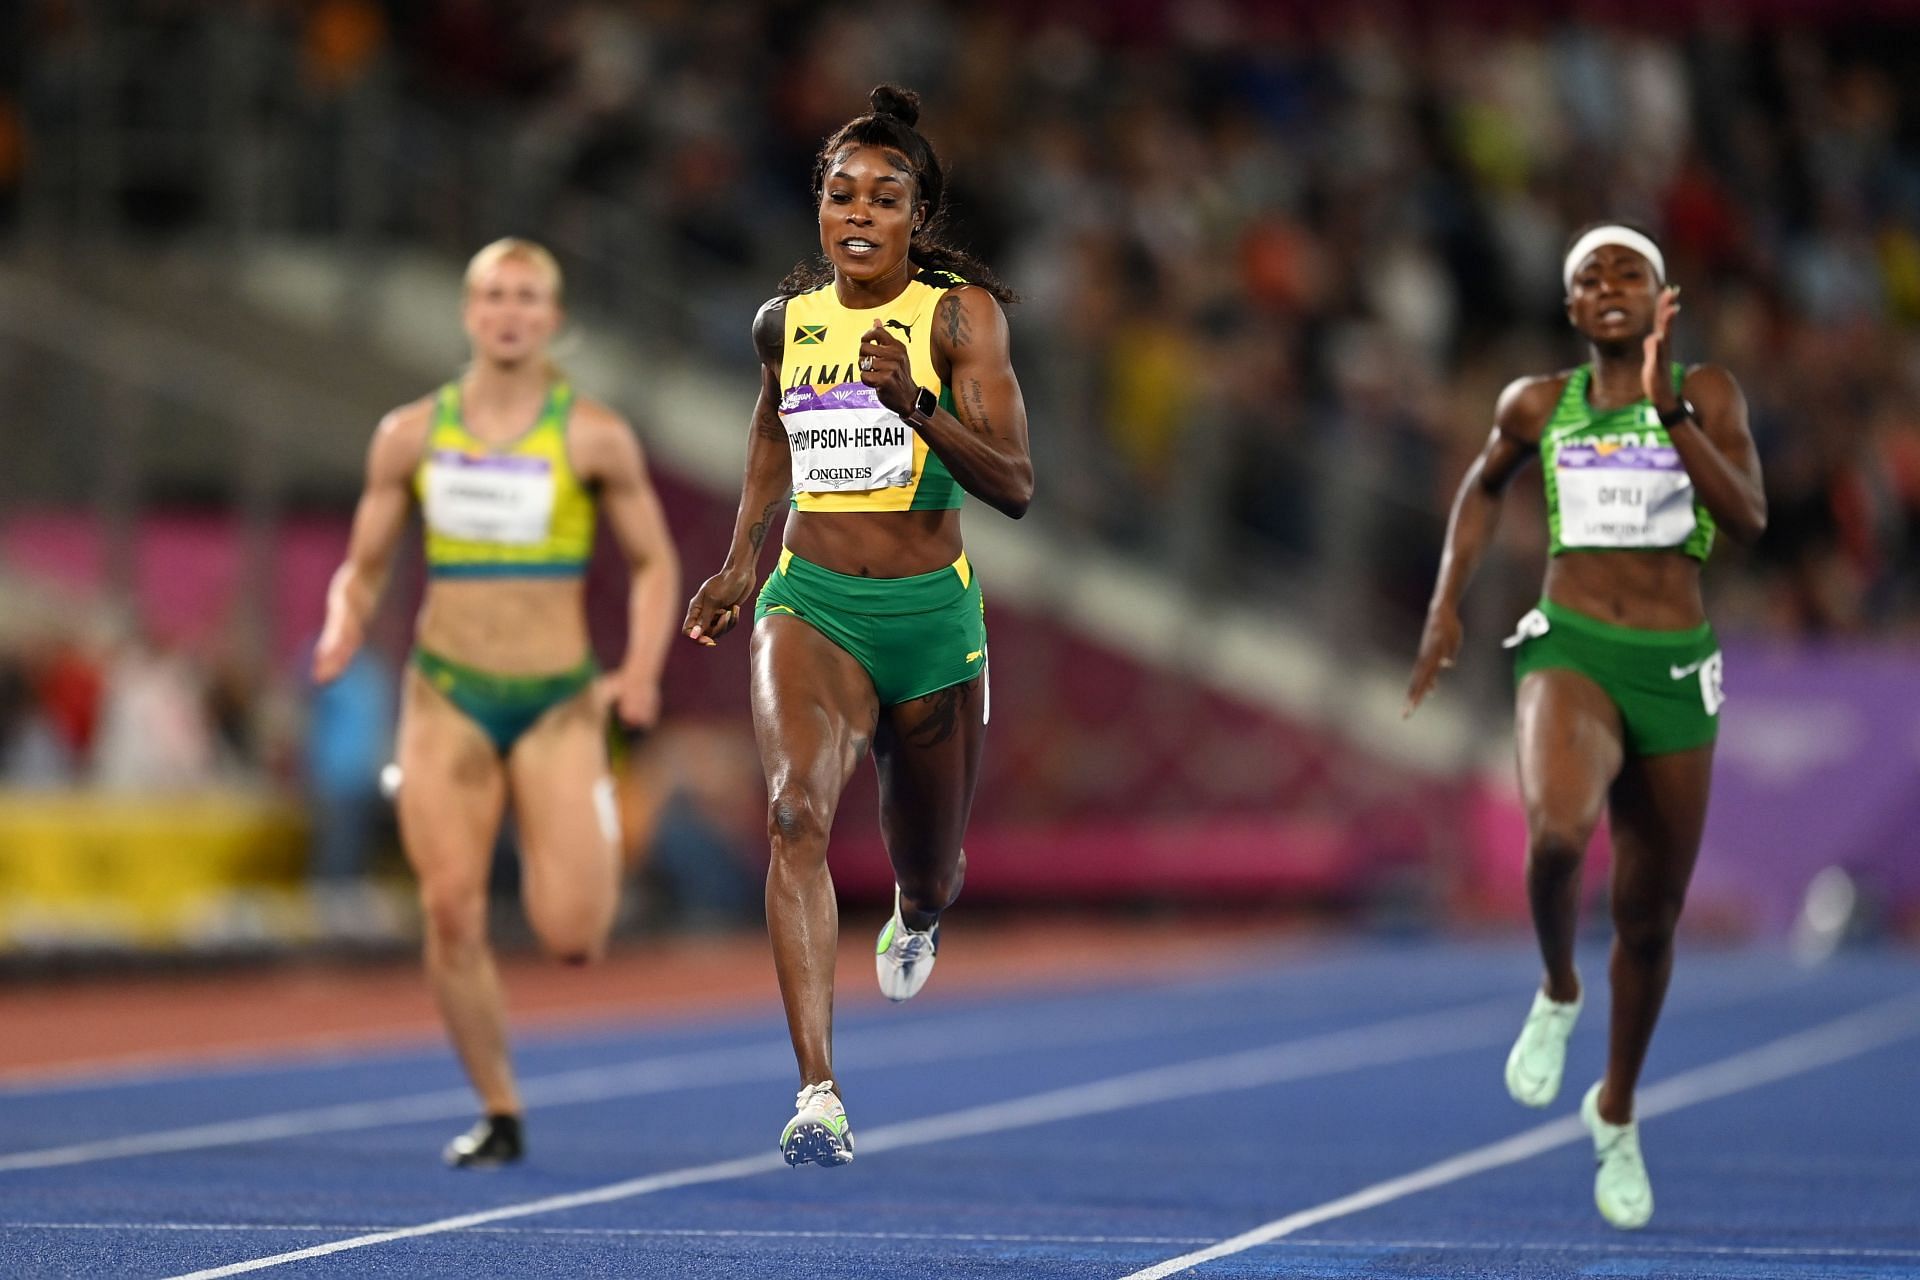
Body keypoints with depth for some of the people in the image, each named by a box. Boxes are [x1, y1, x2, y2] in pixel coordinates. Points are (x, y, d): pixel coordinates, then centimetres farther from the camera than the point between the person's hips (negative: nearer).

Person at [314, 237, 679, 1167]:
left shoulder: (595, 438, -2)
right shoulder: (410, 435, 4)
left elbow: (654, 563, 6)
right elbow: (363, 569, 11)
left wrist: (642, 669, -10)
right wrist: (343, 629, -12)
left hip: (558, 703, -2)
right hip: (447, 696, 2)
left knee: (571, 935, -12)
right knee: (452, 915, -7)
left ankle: (584, 854, 26)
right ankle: (498, 1114, 9)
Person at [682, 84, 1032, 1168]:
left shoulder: (961, 312, -7)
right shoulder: (785, 320, 5)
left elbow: (1016, 486, -15)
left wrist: (914, 407, -29)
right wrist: (739, 565, 22)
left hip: (932, 616, -1)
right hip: (810, 603, 1)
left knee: (929, 868, 16)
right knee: (798, 809, -27)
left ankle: (917, 914, 59)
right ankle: (819, 1098, -34)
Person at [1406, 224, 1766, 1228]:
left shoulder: (1707, 394, 0)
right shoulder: (1537, 406, 5)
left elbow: (1747, 517, -14)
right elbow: (1484, 487, 25)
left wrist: (1668, 406, -21)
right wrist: (1445, 605, 16)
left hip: (1676, 670, 1)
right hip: (1570, 652, -1)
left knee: (1650, 918, 11)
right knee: (1558, 830, -34)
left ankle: (1616, 1113, 36)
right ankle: (1557, 993, -2)